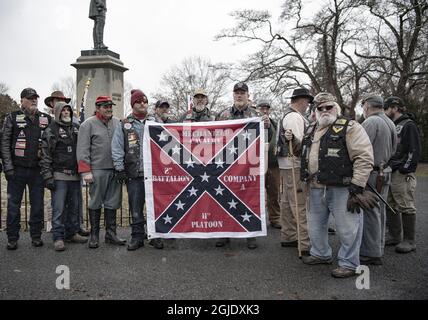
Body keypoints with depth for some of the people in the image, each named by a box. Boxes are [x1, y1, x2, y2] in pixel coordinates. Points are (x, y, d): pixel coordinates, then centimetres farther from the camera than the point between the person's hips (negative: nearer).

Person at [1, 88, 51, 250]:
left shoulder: (46, 119, 8)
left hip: (38, 170, 2)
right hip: (17, 170, -1)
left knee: (38, 205, 7)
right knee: (13, 205, 5)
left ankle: (36, 236, 19)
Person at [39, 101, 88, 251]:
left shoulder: (76, 128, 15)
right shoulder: (51, 130, 0)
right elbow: (45, 156, -5)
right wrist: (48, 176, -11)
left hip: (75, 175, 5)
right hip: (59, 175, -5)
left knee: (74, 206, 10)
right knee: (59, 208, -5)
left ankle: (72, 233, 21)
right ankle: (58, 237, 1)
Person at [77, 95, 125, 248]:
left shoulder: (117, 123, 13)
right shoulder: (88, 124, -1)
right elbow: (82, 150, -6)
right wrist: (86, 171, -12)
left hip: (115, 170, 4)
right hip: (97, 170, -4)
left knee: (112, 203, 9)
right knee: (96, 203, 5)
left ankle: (111, 233, 19)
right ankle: (94, 235, 15)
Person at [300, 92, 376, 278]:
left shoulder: (350, 128, -9)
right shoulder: (311, 131, 14)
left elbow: (364, 158, -16)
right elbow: (305, 156, 27)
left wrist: (357, 186, -19)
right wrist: (305, 179, 19)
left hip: (342, 189, -7)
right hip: (316, 189, 7)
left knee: (347, 228, 1)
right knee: (315, 225, 20)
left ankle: (349, 264, 17)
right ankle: (321, 254, 39)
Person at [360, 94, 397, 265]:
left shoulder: (371, 122, -16)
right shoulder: (390, 123, 13)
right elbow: (393, 150, 17)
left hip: (371, 175, -9)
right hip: (385, 173, 9)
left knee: (370, 213, -3)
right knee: (379, 212, 15)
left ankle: (370, 254, 3)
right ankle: (378, 248, 26)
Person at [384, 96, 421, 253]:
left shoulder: (409, 125, -5)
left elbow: (414, 151, -12)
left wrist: (405, 170, -17)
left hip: (403, 175, -9)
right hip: (389, 173, 9)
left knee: (406, 207, -4)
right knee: (391, 206, 11)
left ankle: (409, 241, 4)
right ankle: (395, 236, 20)